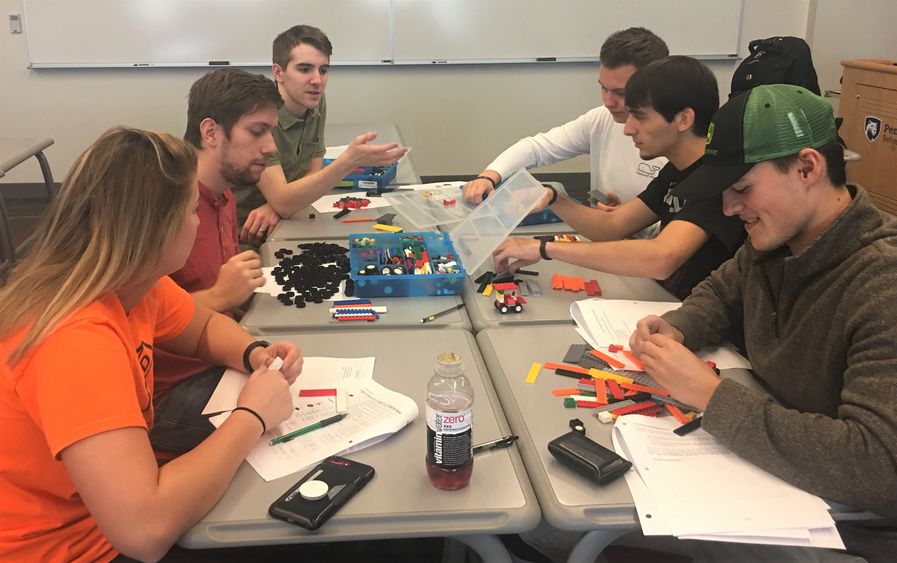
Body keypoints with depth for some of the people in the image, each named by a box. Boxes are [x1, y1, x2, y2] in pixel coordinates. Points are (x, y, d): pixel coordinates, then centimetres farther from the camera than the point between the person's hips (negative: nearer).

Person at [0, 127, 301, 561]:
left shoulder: (132, 281, -7)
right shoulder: (76, 340, -33)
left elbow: (206, 328, 14)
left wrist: (255, 355, -8)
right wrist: (251, 417, -27)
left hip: (120, 511, 7)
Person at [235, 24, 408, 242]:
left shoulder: (316, 102, -1)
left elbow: (312, 175, 3)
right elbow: (282, 203, -26)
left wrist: (273, 206, -17)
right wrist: (348, 162, -36)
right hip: (239, 234, -6)